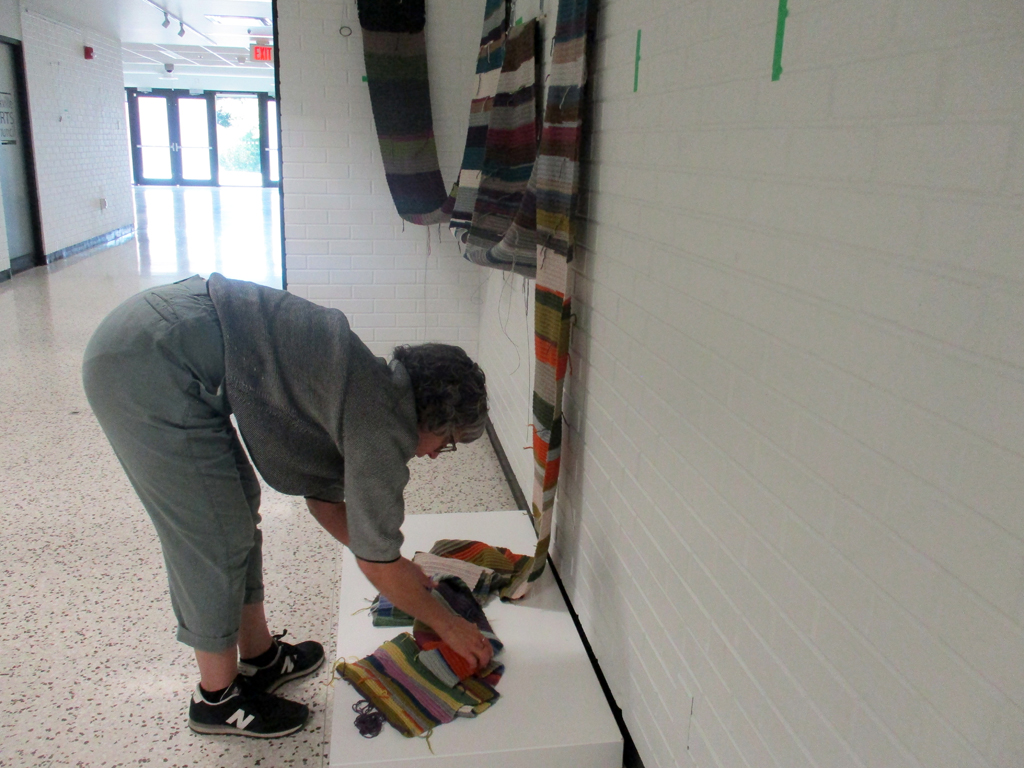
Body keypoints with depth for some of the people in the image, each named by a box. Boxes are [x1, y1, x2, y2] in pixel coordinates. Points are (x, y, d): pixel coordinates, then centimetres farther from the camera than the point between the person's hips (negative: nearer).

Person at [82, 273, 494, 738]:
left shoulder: (366, 387, 14)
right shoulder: (383, 422, -12)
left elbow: (324, 496, 27)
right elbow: (376, 563, -5)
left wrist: (399, 571, 33)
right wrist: (448, 625, 10)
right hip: (150, 364, -10)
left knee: (238, 507, 18)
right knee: (216, 538, 1)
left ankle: (259, 656, 36)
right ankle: (218, 699, 22)